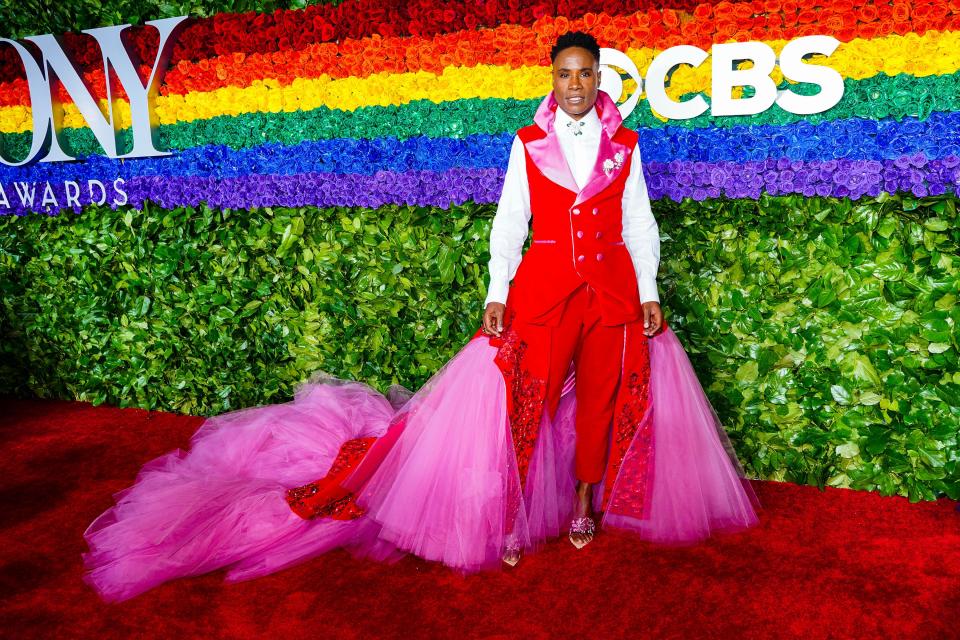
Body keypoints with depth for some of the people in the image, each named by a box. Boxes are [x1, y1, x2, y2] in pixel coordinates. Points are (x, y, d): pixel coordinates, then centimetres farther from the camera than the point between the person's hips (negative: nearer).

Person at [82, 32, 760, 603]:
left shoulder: (624, 145, 7)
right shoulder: (528, 143, 4)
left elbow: (640, 224, 10)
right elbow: (508, 223, 2)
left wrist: (649, 293, 4)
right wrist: (497, 293, -5)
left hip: (614, 287, 2)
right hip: (544, 285, -2)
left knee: (602, 396, 7)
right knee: (521, 397, -7)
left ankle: (586, 503, 26)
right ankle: (509, 516, 7)